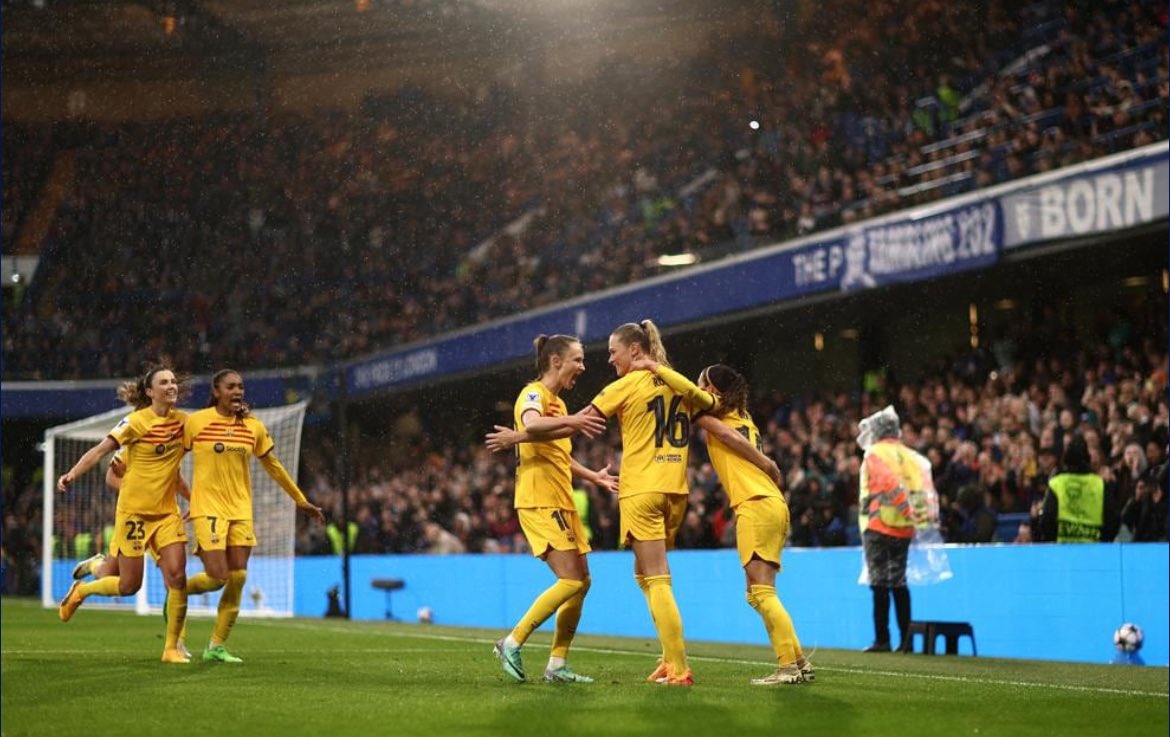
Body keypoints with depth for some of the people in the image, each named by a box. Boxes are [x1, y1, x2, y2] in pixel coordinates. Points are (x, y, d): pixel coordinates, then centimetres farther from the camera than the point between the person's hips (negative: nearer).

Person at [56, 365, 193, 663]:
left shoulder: (182, 420, 2)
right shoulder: (136, 421, -12)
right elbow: (101, 449, -16)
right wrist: (72, 474, -29)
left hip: (167, 512, 4)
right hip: (134, 511, -4)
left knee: (177, 576, -10)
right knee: (129, 585, 2)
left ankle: (172, 647, 3)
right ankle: (80, 591, 32)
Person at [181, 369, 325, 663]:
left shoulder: (254, 427, 7)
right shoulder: (196, 422, -5)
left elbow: (273, 466, 17)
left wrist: (301, 500, 21)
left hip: (241, 509, 4)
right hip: (208, 508, -4)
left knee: (238, 578, -2)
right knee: (218, 577, -14)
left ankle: (216, 647, 8)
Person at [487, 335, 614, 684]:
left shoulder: (558, 402, 20)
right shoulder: (534, 394, -9)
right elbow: (531, 426, -33)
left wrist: (593, 476, 37)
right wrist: (570, 421, -47)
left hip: (561, 502, 10)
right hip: (539, 501, -10)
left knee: (582, 580, 7)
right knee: (571, 580, -15)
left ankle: (558, 664, 11)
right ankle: (513, 643, -6)